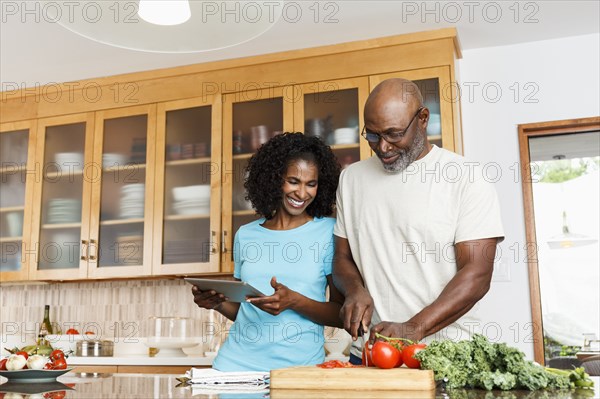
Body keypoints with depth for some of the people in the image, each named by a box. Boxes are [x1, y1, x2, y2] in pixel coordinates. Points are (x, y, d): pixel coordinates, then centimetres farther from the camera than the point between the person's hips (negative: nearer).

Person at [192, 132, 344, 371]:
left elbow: (343, 314, -2)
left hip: (299, 365, -2)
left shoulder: (328, 232, 0)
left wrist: (295, 302, -16)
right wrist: (218, 303, -2)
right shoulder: (246, 235, 10)